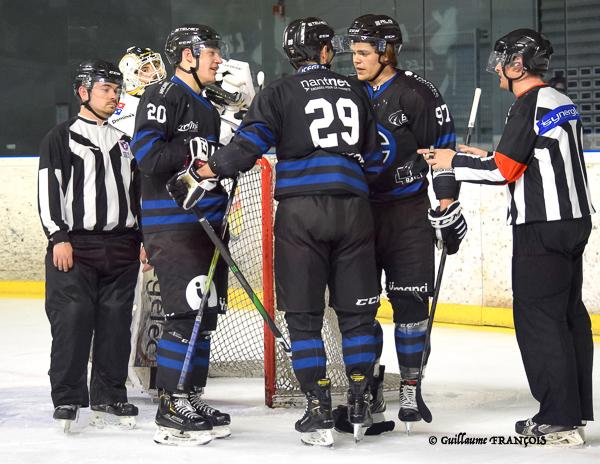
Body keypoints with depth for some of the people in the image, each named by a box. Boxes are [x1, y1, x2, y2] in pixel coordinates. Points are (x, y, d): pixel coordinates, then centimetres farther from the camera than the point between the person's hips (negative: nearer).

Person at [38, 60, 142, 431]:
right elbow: (48, 189, -5)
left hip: (121, 248, 5)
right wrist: (58, 236, -13)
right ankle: (67, 399, -1)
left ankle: (109, 395, 14)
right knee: (72, 321, -8)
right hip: (75, 245, -5)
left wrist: (144, 239, 15)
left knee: (116, 324, 5)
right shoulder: (61, 138, 2)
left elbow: (137, 193, 22)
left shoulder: (124, 143, 19)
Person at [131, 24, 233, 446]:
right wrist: (199, 148, -19)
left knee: (206, 314, 10)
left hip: (207, 225, 10)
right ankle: (171, 412, -9)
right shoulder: (164, 96, -8)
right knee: (188, 313, -13)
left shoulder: (206, 107, 22)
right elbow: (147, 153, -21)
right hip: (173, 225, -10)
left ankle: (192, 401, 19)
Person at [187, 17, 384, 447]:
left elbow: (252, 140, -11)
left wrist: (214, 169, -1)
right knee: (357, 310, 12)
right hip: (352, 209, 3)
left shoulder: (280, 93, 2)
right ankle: (360, 406, 14)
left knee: (304, 315, 3)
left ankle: (320, 411, -1)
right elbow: (374, 157, 17)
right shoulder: (356, 93, 13)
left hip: (300, 210, -3)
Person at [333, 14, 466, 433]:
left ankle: (410, 387, 5)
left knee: (410, 301, -4)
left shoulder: (418, 93, -8)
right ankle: (367, 386, 13)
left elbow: (443, 151, -9)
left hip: (408, 213, -5)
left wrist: (448, 209, -12)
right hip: (357, 212, 5)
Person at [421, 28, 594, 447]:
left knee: (538, 318, -7)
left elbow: (504, 170, -16)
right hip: (574, 221, 10)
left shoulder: (530, 105, -14)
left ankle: (559, 420, -8)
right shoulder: (562, 102, 16)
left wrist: (455, 162, -3)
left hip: (543, 228, -10)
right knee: (569, 314, 12)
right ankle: (575, 409, 18)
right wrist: (485, 157, 20)